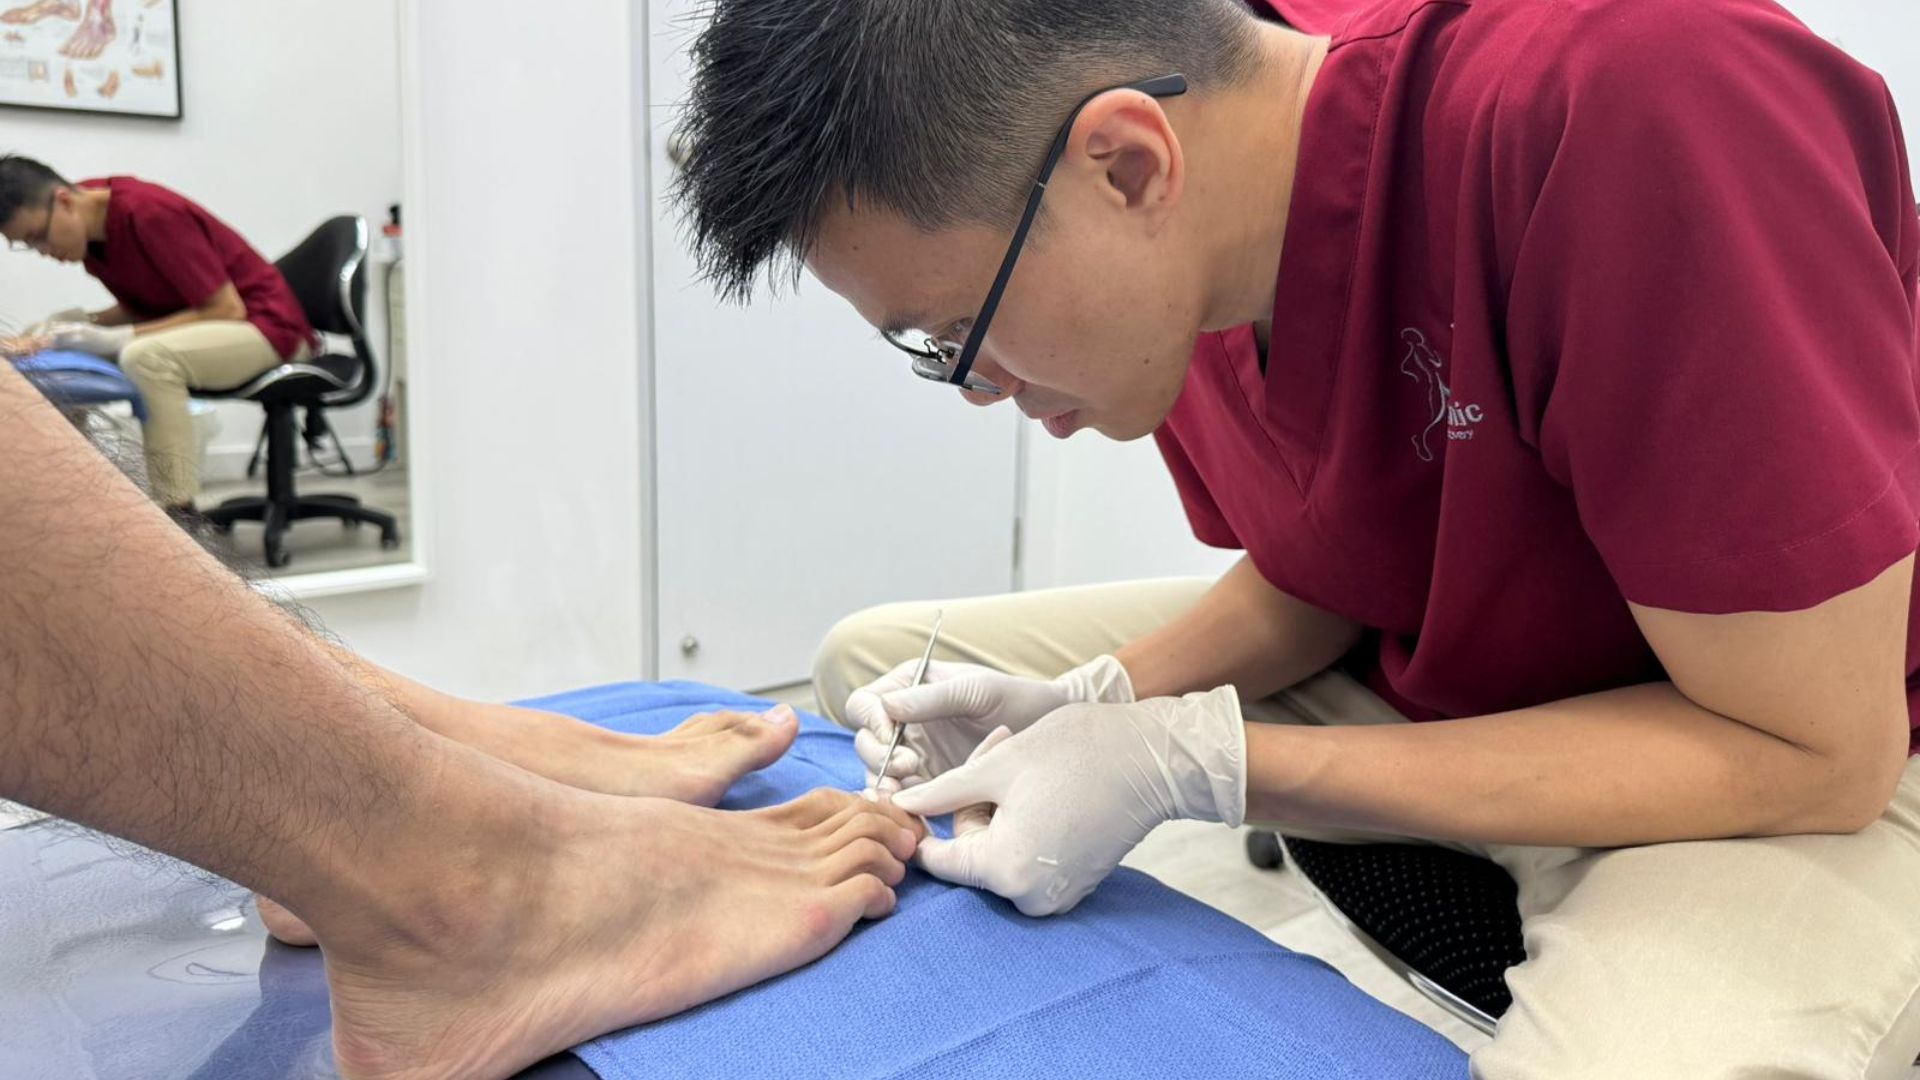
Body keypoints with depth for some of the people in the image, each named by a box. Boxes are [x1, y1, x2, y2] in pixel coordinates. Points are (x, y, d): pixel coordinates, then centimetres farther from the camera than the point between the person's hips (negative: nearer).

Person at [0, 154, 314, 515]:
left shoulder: (149, 212, -23)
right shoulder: (89, 228, 2)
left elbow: (226, 310, -24)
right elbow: (142, 307, 13)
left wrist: (116, 338, -25)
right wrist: (81, 322, -8)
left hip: (266, 324, -9)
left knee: (145, 357, -34)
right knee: (68, 359, 4)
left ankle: (180, 516, -26)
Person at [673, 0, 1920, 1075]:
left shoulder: (1624, 110, -32)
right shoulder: (1164, 256, -12)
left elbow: (1816, 751, -26)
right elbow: (1307, 578, 3)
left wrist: (1194, 763, -28)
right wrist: (1091, 708, -16)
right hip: (1423, 677, 6)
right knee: (871, 661, 3)